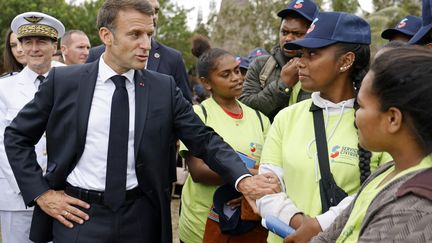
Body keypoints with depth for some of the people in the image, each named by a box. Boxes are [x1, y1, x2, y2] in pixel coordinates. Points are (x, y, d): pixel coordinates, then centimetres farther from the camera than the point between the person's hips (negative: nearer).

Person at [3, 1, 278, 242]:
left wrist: (242, 178, -20)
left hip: (140, 217, 2)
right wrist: (41, 193, -3)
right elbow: (17, 136, 5)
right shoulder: (64, 81, -3)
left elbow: (204, 139, -4)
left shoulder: (164, 87, -1)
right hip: (78, 214, -1)